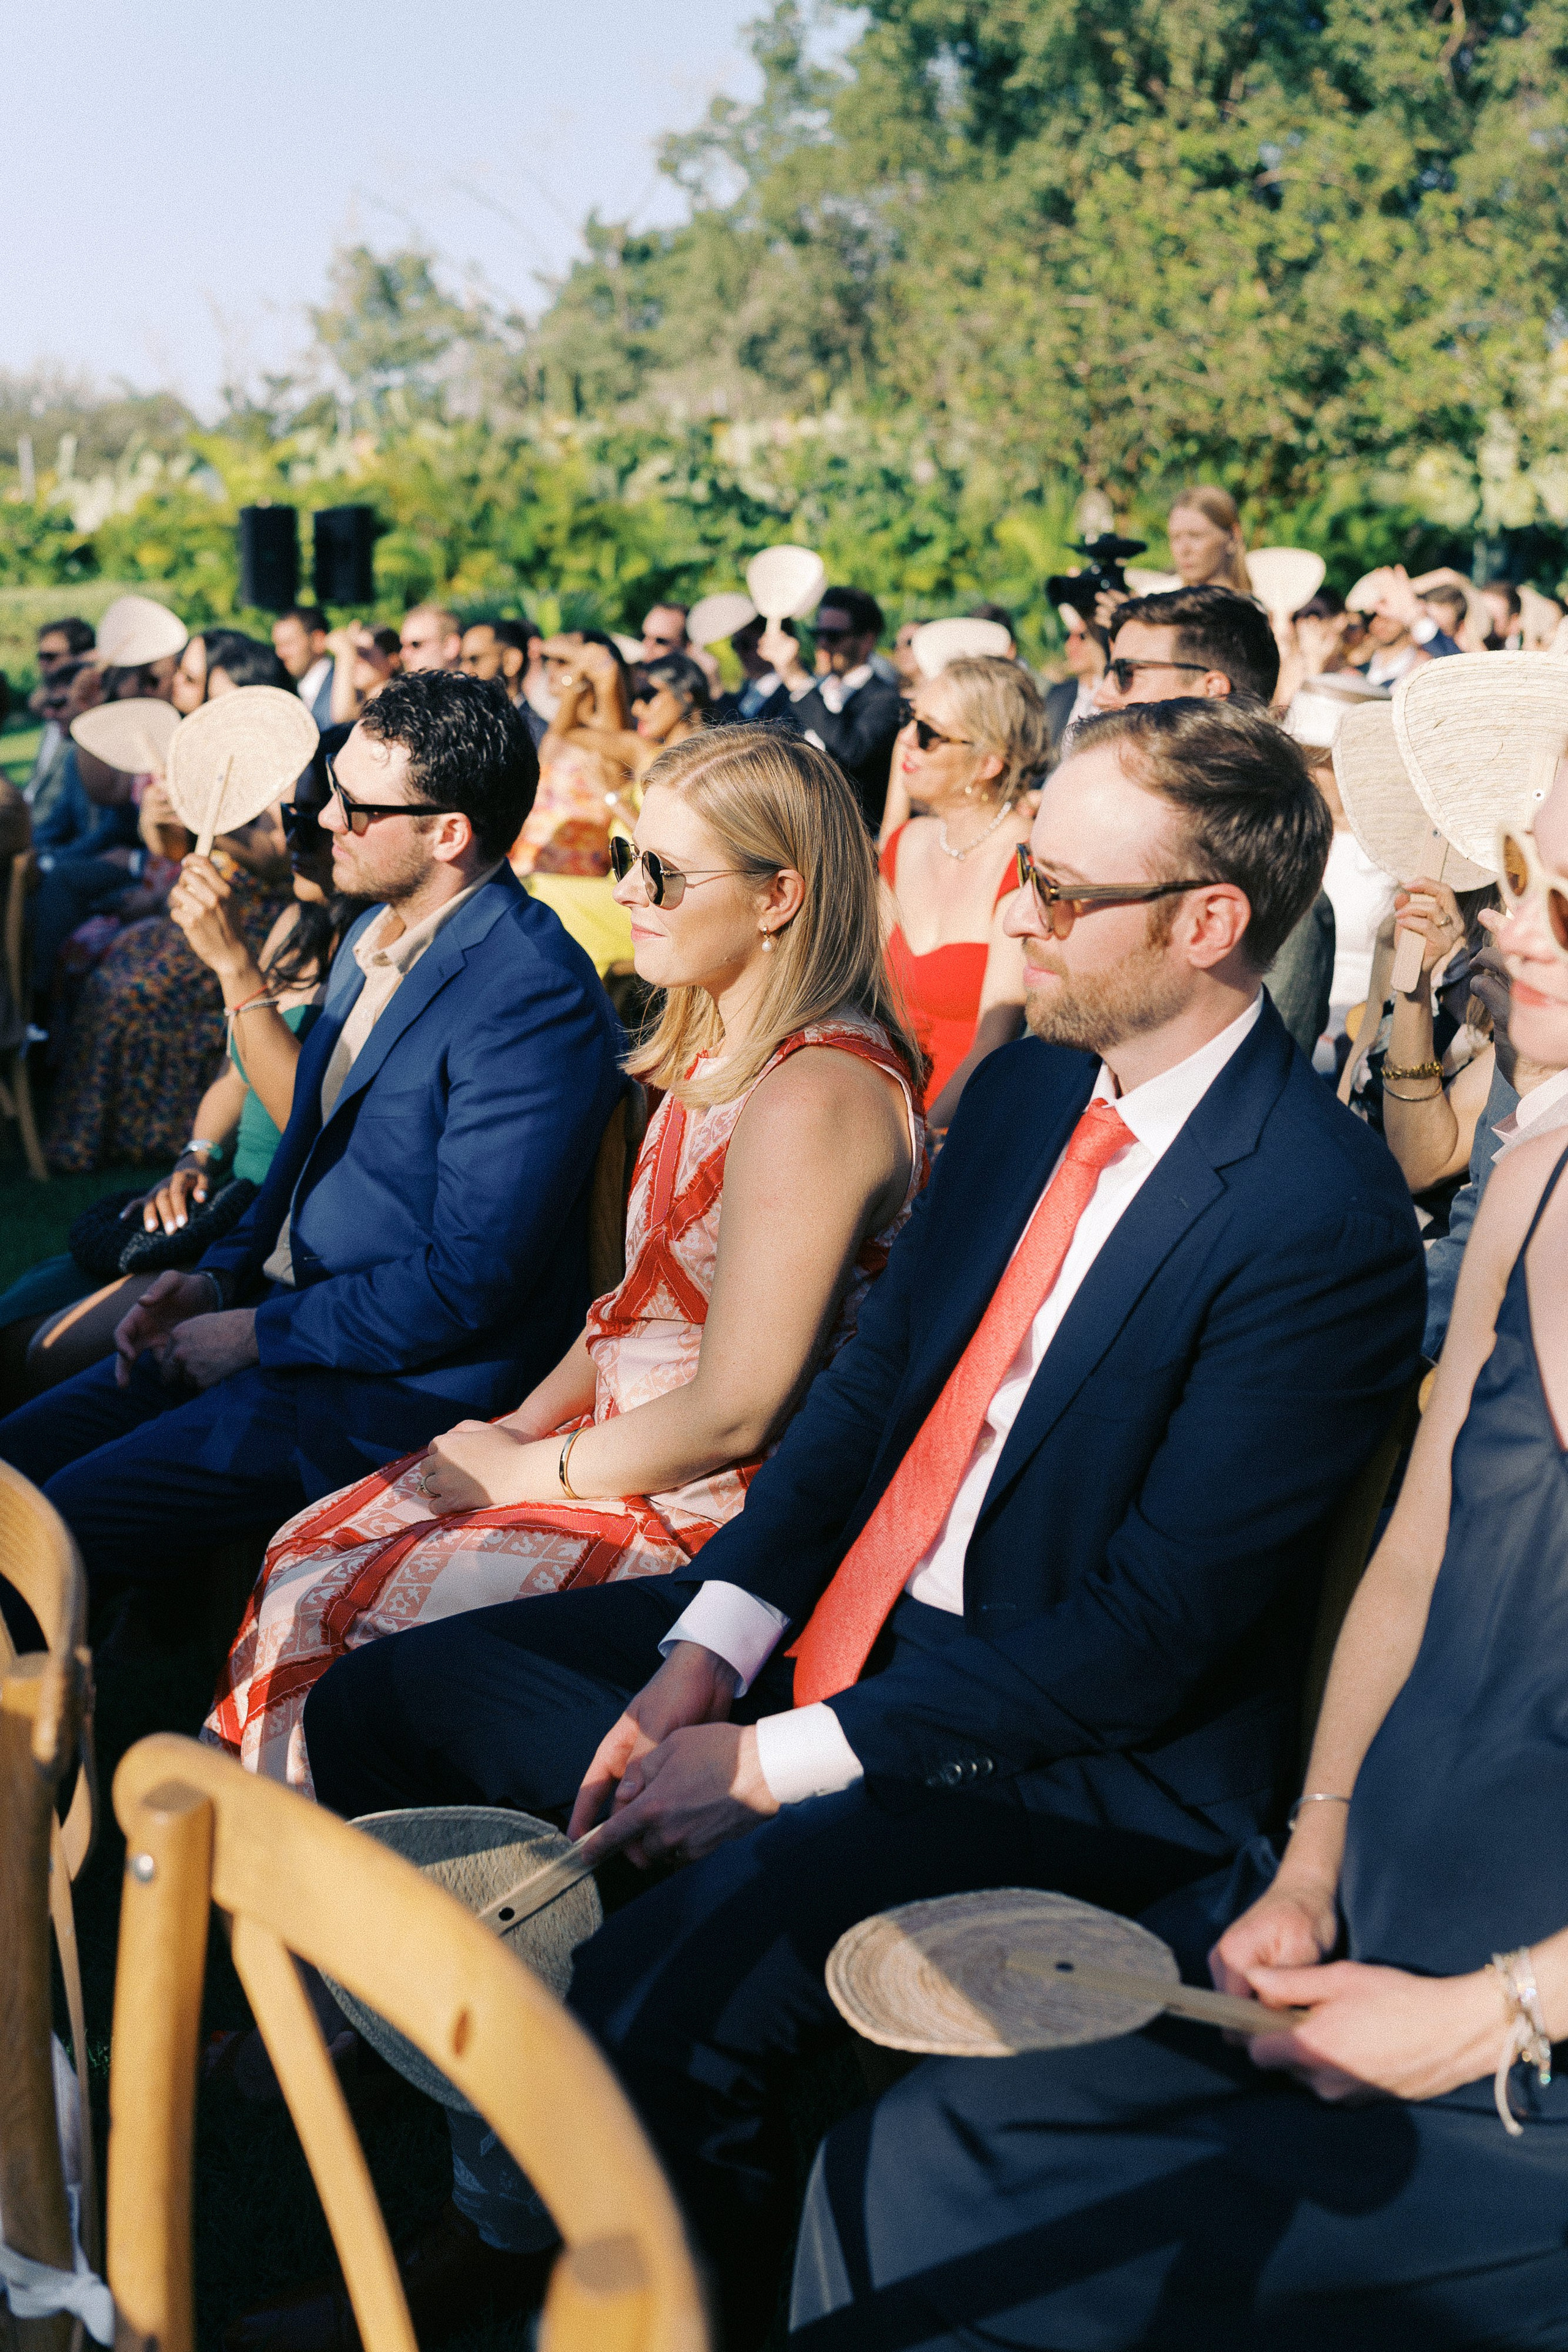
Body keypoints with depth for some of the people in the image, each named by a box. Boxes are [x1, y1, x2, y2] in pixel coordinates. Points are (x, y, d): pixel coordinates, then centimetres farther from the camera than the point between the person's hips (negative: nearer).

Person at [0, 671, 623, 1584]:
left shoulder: (535, 996, -22)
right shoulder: (380, 934, 9)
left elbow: (470, 1279, -23)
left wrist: (258, 1333, -14)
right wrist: (220, 1278, 6)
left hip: (405, 1382, -9)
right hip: (278, 1313, 9)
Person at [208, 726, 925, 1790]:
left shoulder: (812, 1098, -24)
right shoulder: (718, 1049, 9)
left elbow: (733, 1414, -23)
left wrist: (527, 1470, -10)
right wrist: (518, 1427, 4)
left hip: (710, 1505, -10)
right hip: (621, 1443, 10)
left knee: (321, 1618, -12)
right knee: (303, 1549, 3)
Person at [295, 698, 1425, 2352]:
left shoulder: (1324, 1218, -20)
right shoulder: (1024, 1087, 6)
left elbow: (1160, 1627, -21)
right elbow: (868, 1377, 9)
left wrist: (786, 1764, -19)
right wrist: (710, 1643, -6)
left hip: (1081, 1757, -9)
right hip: (838, 1620, 9)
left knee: (649, 2011, -32)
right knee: (382, 1704, 4)